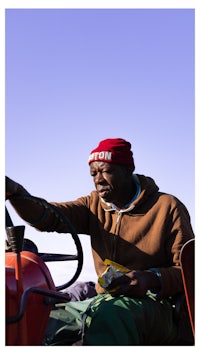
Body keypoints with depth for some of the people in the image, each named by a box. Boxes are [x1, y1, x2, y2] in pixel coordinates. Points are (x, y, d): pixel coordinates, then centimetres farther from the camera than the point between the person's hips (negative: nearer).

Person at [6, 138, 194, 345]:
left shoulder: (168, 208, -1)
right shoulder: (94, 206, 13)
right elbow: (49, 217, -6)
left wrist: (152, 279, -24)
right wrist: (15, 193, -27)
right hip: (105, 300, 6)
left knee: (108, 314, -40)